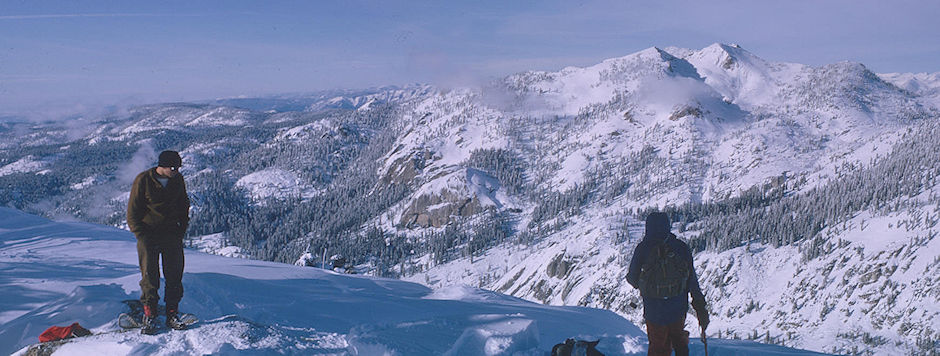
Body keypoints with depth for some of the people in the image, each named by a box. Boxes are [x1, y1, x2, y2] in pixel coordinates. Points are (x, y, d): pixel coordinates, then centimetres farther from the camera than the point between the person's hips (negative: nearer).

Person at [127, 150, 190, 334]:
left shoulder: (177, 179, 2)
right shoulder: (143, 180, -10)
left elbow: (184, 205, 17)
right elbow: (132, 212, -4)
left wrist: (181, 229, 8)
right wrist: (142, 236, -11)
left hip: (172, 234, 4)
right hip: (148, 234, -3)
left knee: (174, 274, 1)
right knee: (149, 276, -5)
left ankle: (172, 314, 8)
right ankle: (149, 315, 3)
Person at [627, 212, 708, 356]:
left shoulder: (642, 249, -11)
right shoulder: (681, 248, -5)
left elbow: (633, 279, -1)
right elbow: (693, 282, -2)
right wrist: (701, 308, 5)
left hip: (654, 310, -2)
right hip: (678, 307, 2)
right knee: (679, 341, 26)